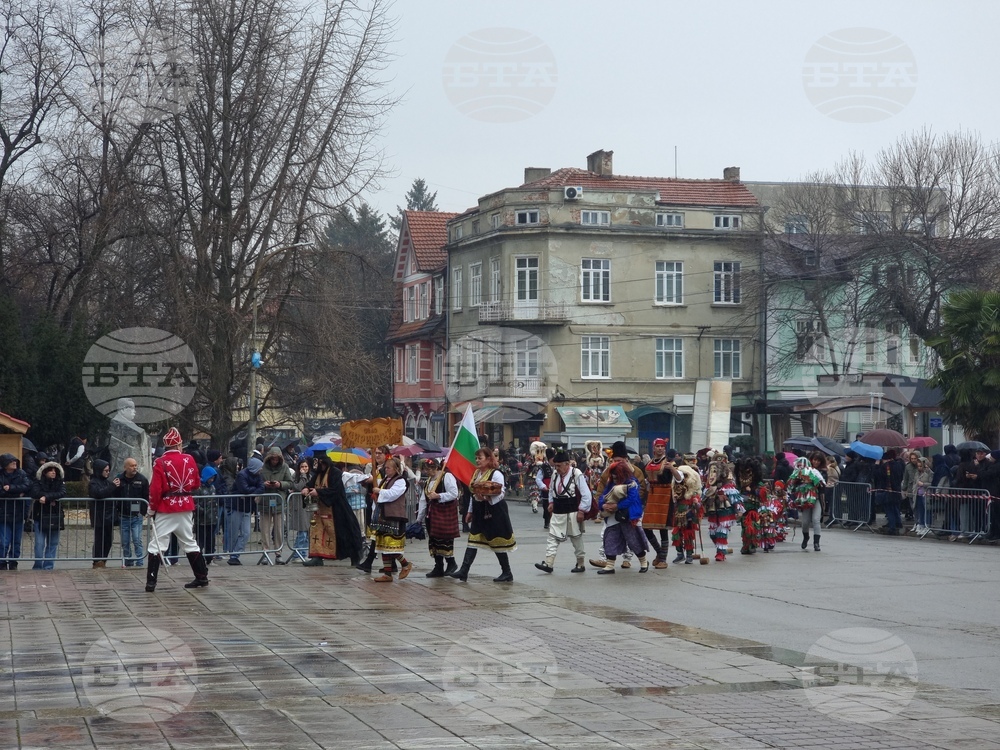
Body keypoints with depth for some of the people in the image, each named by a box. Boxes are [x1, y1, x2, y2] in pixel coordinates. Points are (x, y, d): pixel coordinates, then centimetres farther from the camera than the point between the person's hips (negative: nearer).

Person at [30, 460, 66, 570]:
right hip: (40, 516, -3)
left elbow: (62, 493, -14)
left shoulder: (60, 482, 5)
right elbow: (35, 493, -18)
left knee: (53, 544, 5)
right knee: (39, 543, -5)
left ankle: (48, 567, 11)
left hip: (55, 517, 3)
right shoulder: (39, 482, 0)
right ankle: (38, 567, 4)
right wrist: (52, 498, -18)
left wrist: (46, 497, -23)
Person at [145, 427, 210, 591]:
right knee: (189, 541, 16)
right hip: (186, 507, 4)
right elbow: (196, 483, 9)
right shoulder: (189, 460, 1)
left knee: (157, 545, 0)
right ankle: (202, 577, 19)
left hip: (165, 508, -4)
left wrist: (152, 508, -3)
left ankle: (151, 582, -6)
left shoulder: (160, 463, -11)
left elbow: (155, 489, -13)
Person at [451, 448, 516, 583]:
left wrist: (487, 497, -31)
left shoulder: (496, 474, -12)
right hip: (479, 511, 8)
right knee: (473, 540, 1)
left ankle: (507, 573, 10)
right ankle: (464, 571, -4)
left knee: (497, 542, -1)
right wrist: (470, 511, 19)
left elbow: (500, 494, -16)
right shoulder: (476, 473, 12)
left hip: (493, 512, -8)